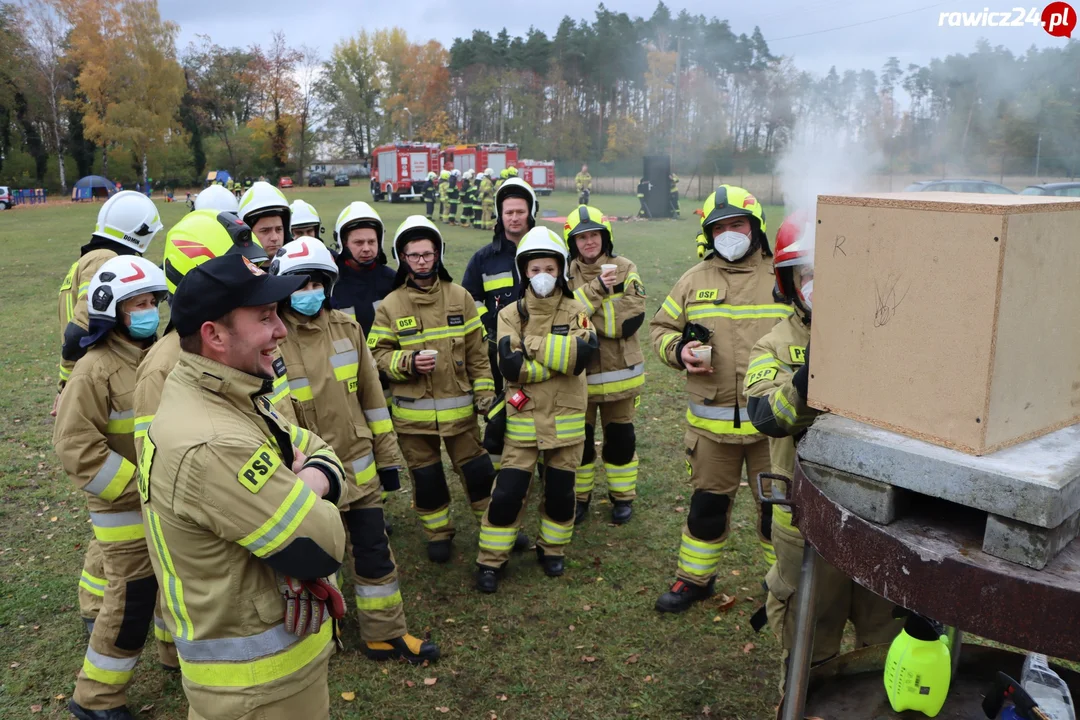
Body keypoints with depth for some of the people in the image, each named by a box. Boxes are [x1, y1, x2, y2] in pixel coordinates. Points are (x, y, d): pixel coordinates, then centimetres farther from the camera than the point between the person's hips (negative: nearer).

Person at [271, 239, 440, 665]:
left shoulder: (346, 328, -1)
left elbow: (371, 396, 5)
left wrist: (387, 457, 7)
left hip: (358, 466, 4)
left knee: (374, 552, 12)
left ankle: (385, 634, 28)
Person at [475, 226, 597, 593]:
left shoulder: (576, 311, 0)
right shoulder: (511, 314, -2)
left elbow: (584, 353, -19)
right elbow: (510, 365, -17)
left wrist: (534, 344, -18)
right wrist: (562, 357, -18)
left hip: (566, 419, 1)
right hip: (523, 418, -1)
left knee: (561, 491, 12)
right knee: (508, 491, -1)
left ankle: (552, 549, 34)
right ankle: (491, 560, 16)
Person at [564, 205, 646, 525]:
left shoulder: (626, 270, -3)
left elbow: (631, 319, -16)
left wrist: (582, 314, -17)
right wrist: (596, 289, -26)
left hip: (618, 372, 0)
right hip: (576, 373, 0)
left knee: (620, 437, 12)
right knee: (578, 437, 11)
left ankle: (622, 496, 30)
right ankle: (579, 496, 29)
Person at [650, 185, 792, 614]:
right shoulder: (694, 280, 6)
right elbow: (661, 327, 12)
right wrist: (678, 351, -8)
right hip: (711, 421, 2)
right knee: (708, 502, 15)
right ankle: (695, 578, 33)